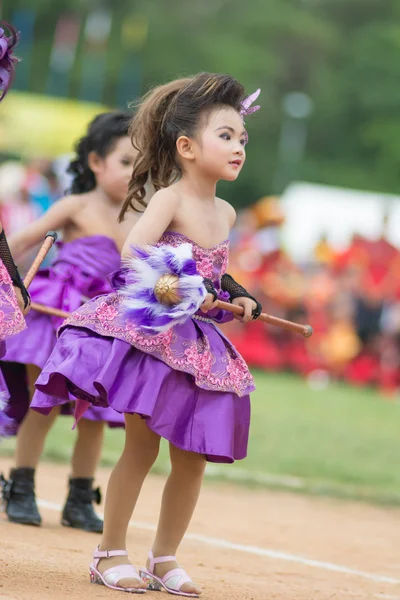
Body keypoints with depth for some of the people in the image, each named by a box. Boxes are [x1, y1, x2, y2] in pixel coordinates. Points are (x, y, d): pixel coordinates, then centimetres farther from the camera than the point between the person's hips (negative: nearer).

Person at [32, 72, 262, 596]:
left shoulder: (225, 213, 9)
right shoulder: (169, 200, -13)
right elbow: (134, 257, -25)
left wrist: (234, 299, 9)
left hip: (198, 344, 7)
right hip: (148, 336, -7)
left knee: (192, 458, 5)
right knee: (141, 448, -5)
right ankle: (111, 553, 8)